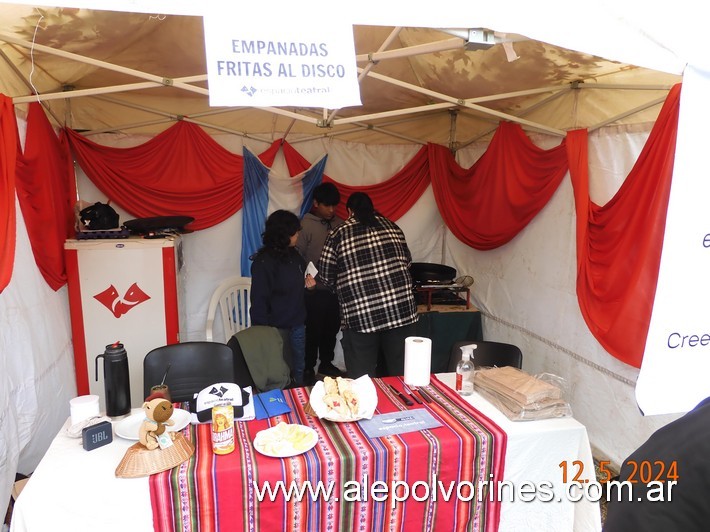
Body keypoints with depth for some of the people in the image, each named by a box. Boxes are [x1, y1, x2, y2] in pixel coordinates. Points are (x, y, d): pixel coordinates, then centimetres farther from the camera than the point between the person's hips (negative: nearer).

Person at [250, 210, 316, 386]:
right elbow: (259, 301, -16)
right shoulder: (264, 262, -16)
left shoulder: (294, 254, 5)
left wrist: (308, 284, 1)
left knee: (299, 369, 16)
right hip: (277, 327, -7)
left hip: (297, 323, 7)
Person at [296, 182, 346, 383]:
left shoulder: (340, 224, 5)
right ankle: (308, 368, 22)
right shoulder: (306, 225, -8)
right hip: (315, 291, -4)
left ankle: (326, 363, 34)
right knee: (313, 331, 6)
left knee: (332, 329, 16)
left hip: (336, 289, 5)